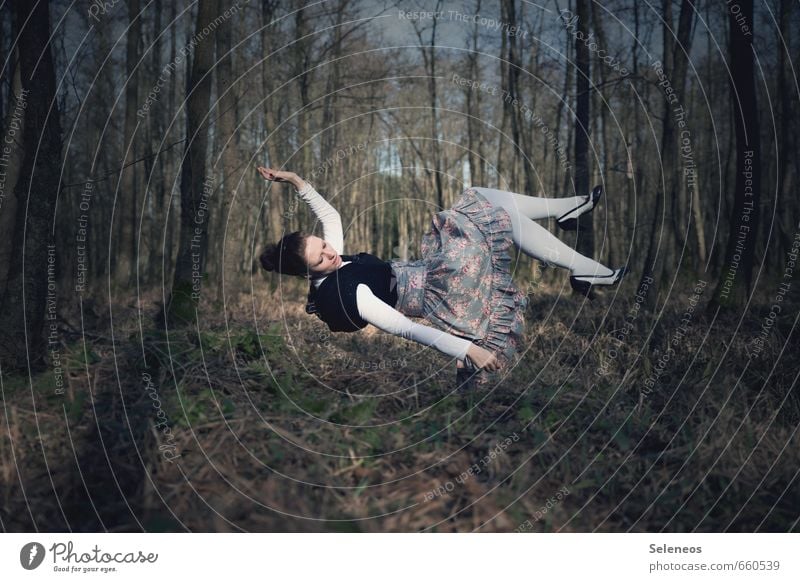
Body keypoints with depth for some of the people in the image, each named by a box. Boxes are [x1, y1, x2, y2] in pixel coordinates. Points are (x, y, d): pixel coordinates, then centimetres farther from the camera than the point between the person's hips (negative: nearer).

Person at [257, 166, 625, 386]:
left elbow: (330, 215, 13)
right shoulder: (345, 295, -28)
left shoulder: (333, 269, 0)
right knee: (503, 215, -13)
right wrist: (467, 350, -37)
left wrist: (297, 181, 3)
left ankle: (567, 210, 24)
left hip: (425, 273, 10)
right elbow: (403, 328, -33)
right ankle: (584, 271, 1)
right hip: (441, 298, -10)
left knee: (489, 200, 8)